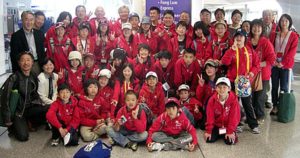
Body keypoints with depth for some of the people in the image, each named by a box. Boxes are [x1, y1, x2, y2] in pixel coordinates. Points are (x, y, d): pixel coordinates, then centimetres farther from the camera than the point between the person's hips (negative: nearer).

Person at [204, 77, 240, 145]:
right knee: (209, 139, -12)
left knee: (230, 141, -20)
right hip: (216, 125, 2)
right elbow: (210, 116, -10)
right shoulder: (212, 100, -12)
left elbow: (234, 116, -15)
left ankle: (233, 134, 15)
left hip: (228, 126, -2)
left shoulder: (233, 99, -16)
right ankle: (218, 134, 20)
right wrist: (208, 131, -11)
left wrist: (230, 131, -17)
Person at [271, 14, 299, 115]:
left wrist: (283, 63, -13)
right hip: (275, 64, 3)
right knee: (274, 87, 5)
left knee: (284, 88, 0)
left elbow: (292, 51, -5)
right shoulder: (276, 35, 10)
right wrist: (274, 60, -8)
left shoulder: (294, 36, 1)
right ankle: (275, 106, 15)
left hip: (286, 65, -3)